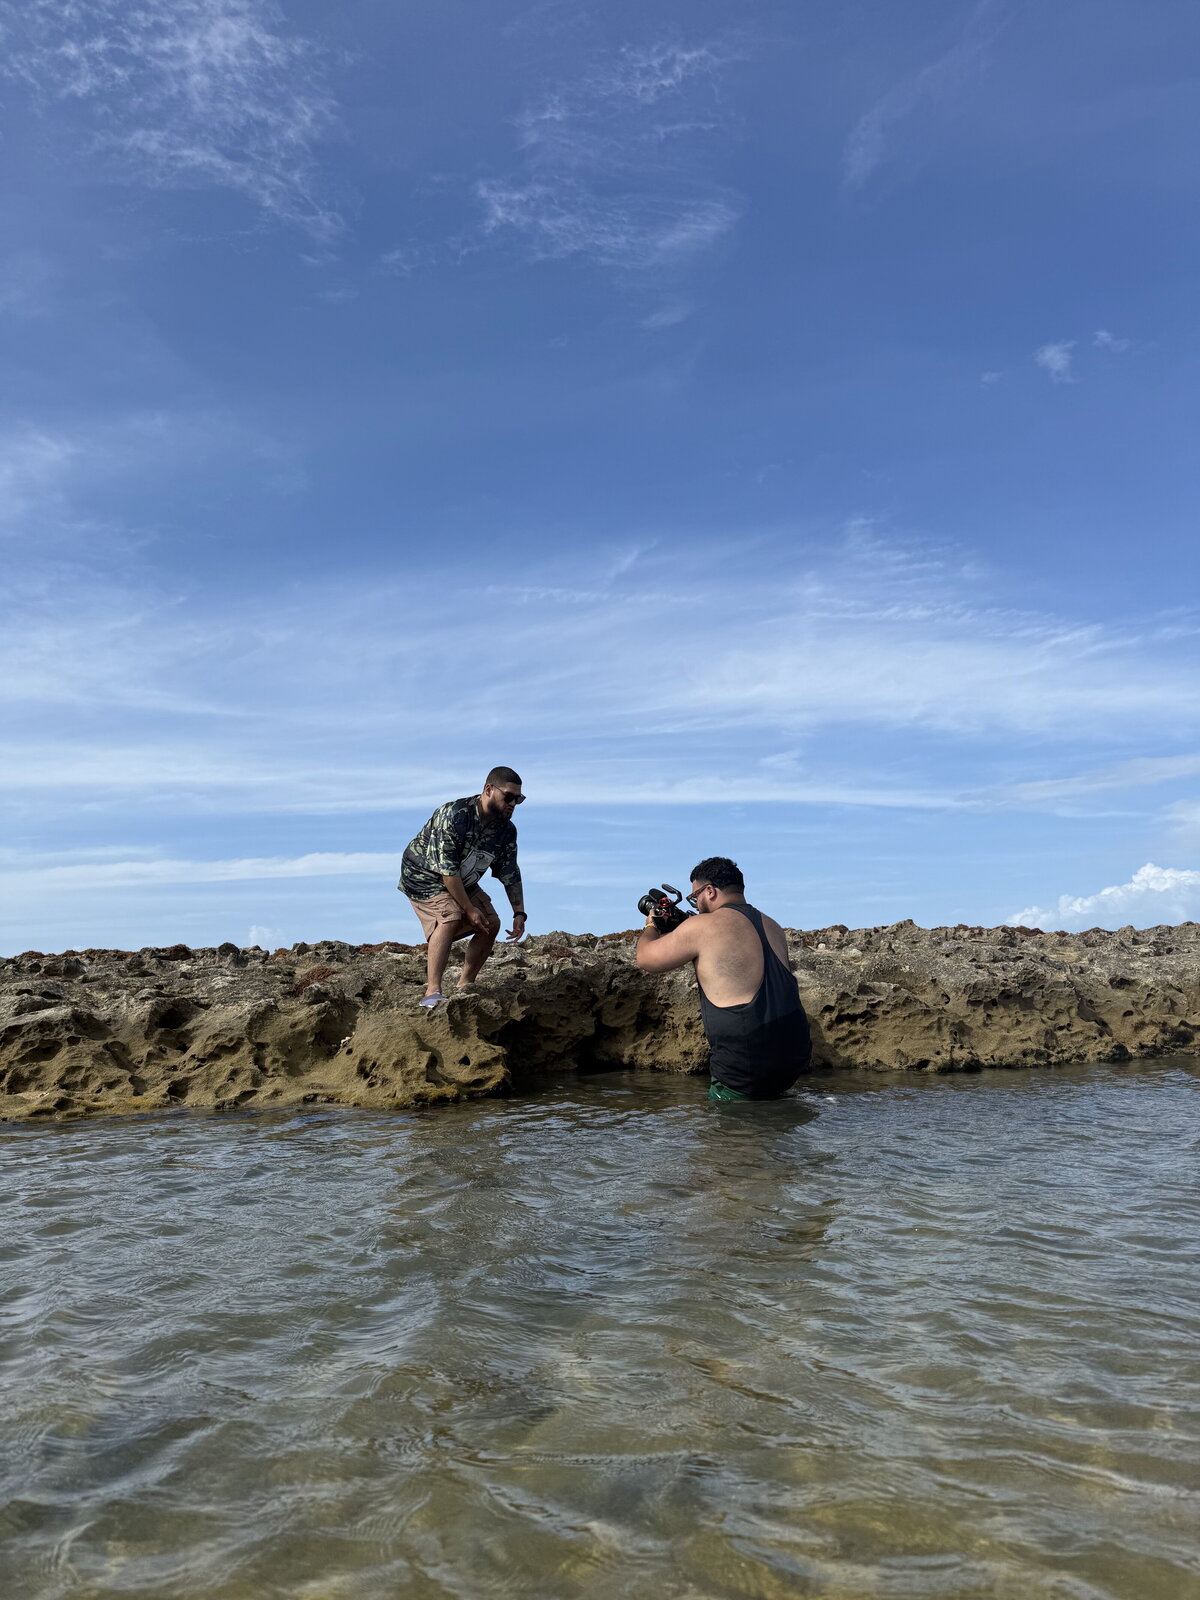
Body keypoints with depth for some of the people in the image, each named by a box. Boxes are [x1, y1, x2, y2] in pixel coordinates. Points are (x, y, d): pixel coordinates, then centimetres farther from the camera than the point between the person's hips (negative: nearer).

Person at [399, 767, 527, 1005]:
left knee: (491, 923, -2)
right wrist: (469, 908, -27)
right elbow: (446, 870, -30)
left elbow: (511, 875, 1)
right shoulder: (454, 815, -31)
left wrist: (519, 913, -7)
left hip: (463, 882, 8)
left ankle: (464, 986, 10)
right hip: (424, 877, -8)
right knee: (449, 918, -31)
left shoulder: (507, 830, -8)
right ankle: (432, 992, -34)